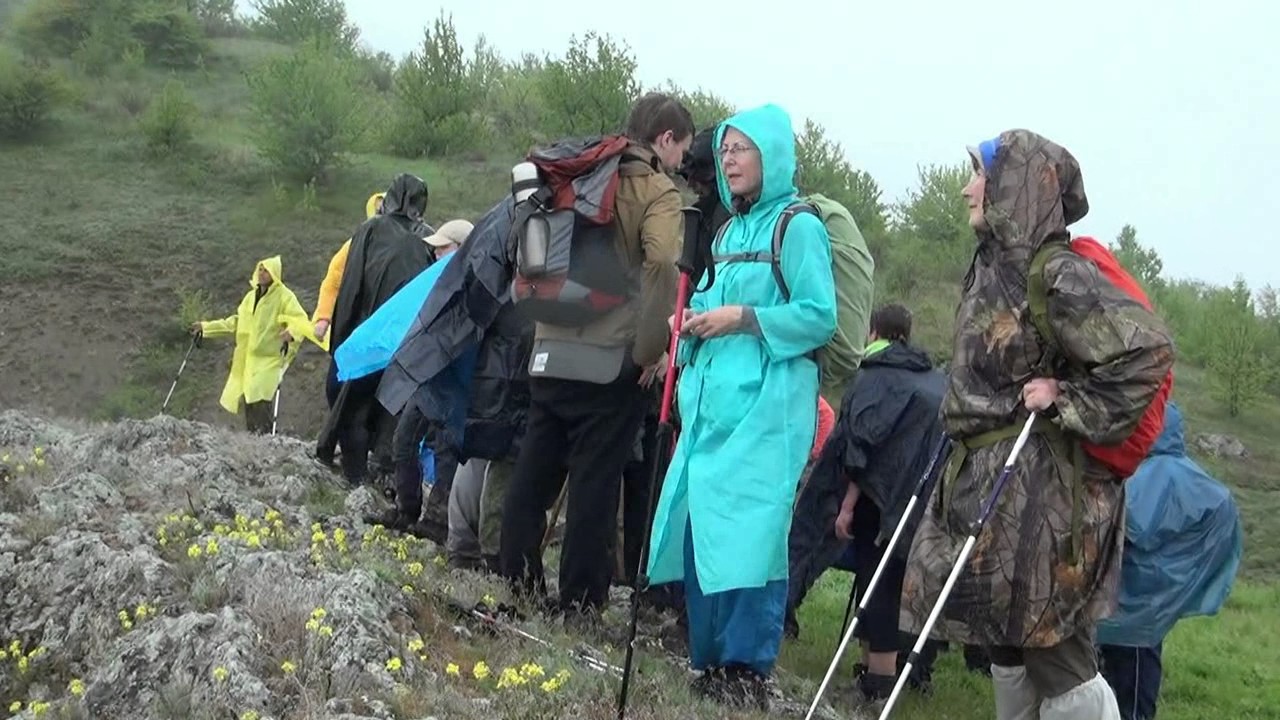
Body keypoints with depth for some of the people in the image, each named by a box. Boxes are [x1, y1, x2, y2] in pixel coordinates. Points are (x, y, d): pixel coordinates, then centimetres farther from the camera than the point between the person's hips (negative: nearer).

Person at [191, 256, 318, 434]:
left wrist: (292, 332, -37)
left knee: (259, 399, -23)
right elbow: (235, 322, 27)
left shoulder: (284, 296, -3)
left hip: (270, 358, -7)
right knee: (247, 399, 1)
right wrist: (206, 327, 25)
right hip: (248, 358, 7)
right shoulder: (251, 297, 18)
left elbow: (301, 321, -14)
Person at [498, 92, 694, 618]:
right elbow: (662, 263, -23)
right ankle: (578, 602, 4)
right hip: (610, 362, -6)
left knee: (533, 475, 11)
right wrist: (651, 348, -14)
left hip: (550, 353, 6)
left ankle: (516, 587, 18)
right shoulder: (657, 192, -6)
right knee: (593, 486, -1)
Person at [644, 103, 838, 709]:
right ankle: (710, 661, 16)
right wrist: (695, 322, 4)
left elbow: (819, 316, -11)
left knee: (746, 533, -10)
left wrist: (744, 319, -16)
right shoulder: (729, 232, 19)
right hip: (712, 399, 8)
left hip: (766, 404, -8)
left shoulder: (798, 228, -4)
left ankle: (748, 670, -4)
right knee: (701, 527, 7)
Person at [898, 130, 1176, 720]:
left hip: (1039, 491, -9)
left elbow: (1148, 349, -23)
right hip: (982, 481, 9)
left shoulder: (1056, 275, -16)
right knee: (1006, 646, 16)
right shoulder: (992, 266, 10)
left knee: (1054, 653, -2)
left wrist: (1069, 401, -18)